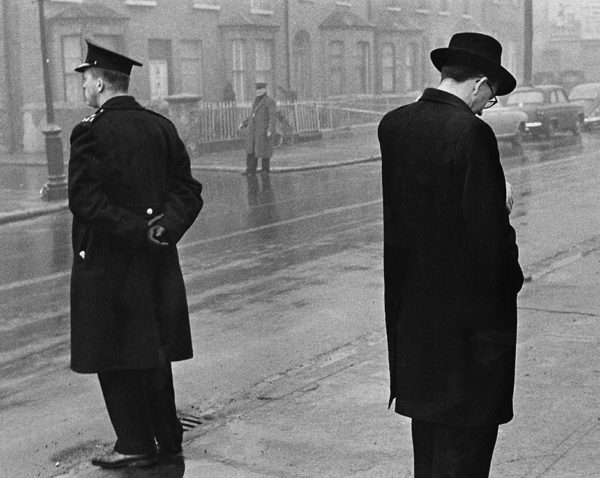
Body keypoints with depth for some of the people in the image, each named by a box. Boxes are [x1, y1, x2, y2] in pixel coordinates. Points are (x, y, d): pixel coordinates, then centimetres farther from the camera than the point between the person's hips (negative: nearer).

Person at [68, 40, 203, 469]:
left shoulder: (91, 132, -13)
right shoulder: (161, 127, 6)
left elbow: (85, 201, -20)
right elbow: (189, 191, 4)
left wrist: (136, 231, -17)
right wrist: (163, 228, -7)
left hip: (107, 261, -6)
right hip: (157, 261, 7)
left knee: (115, 356, 5)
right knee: (153, 351, 16)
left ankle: (136, 445, 11)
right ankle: (168, 437, 25)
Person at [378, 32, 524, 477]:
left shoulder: (392, 124, 2)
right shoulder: (471, 132, -20)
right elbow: (489, 224, -20)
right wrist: (511, 278, -2)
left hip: (410, 297, 7)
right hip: (468, 300, -7)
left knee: (428, 410, 20)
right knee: (468, 423, 4)